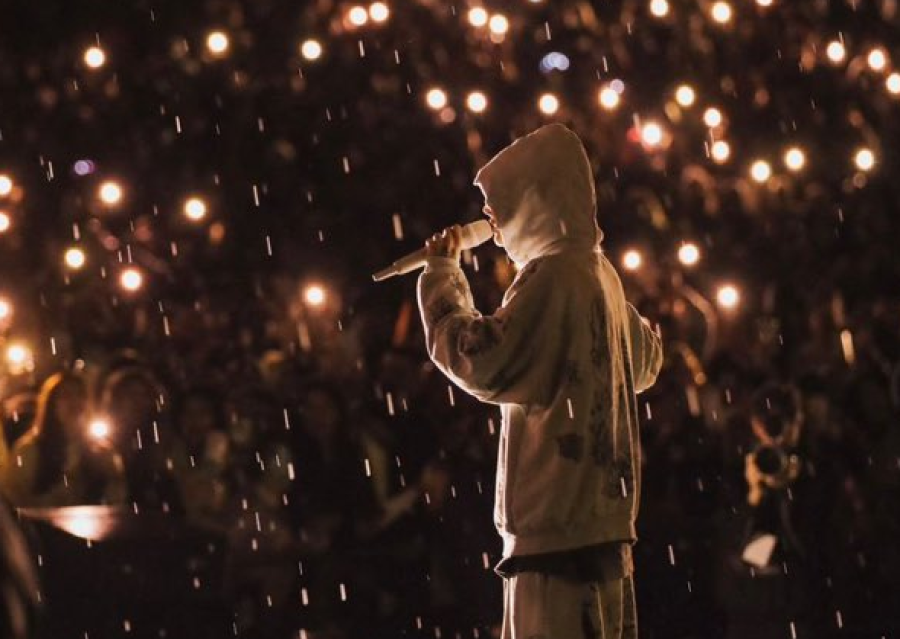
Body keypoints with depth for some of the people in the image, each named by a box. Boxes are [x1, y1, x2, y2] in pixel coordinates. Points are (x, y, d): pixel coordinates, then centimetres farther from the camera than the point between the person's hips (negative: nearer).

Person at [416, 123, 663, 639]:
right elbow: (645, 361, 31)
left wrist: (442, 275, -8)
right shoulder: (598, 271, 15)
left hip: (558, 525, -10)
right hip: (599, 519, 10)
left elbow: (484, 363, -21)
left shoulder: (553, 274, -12)